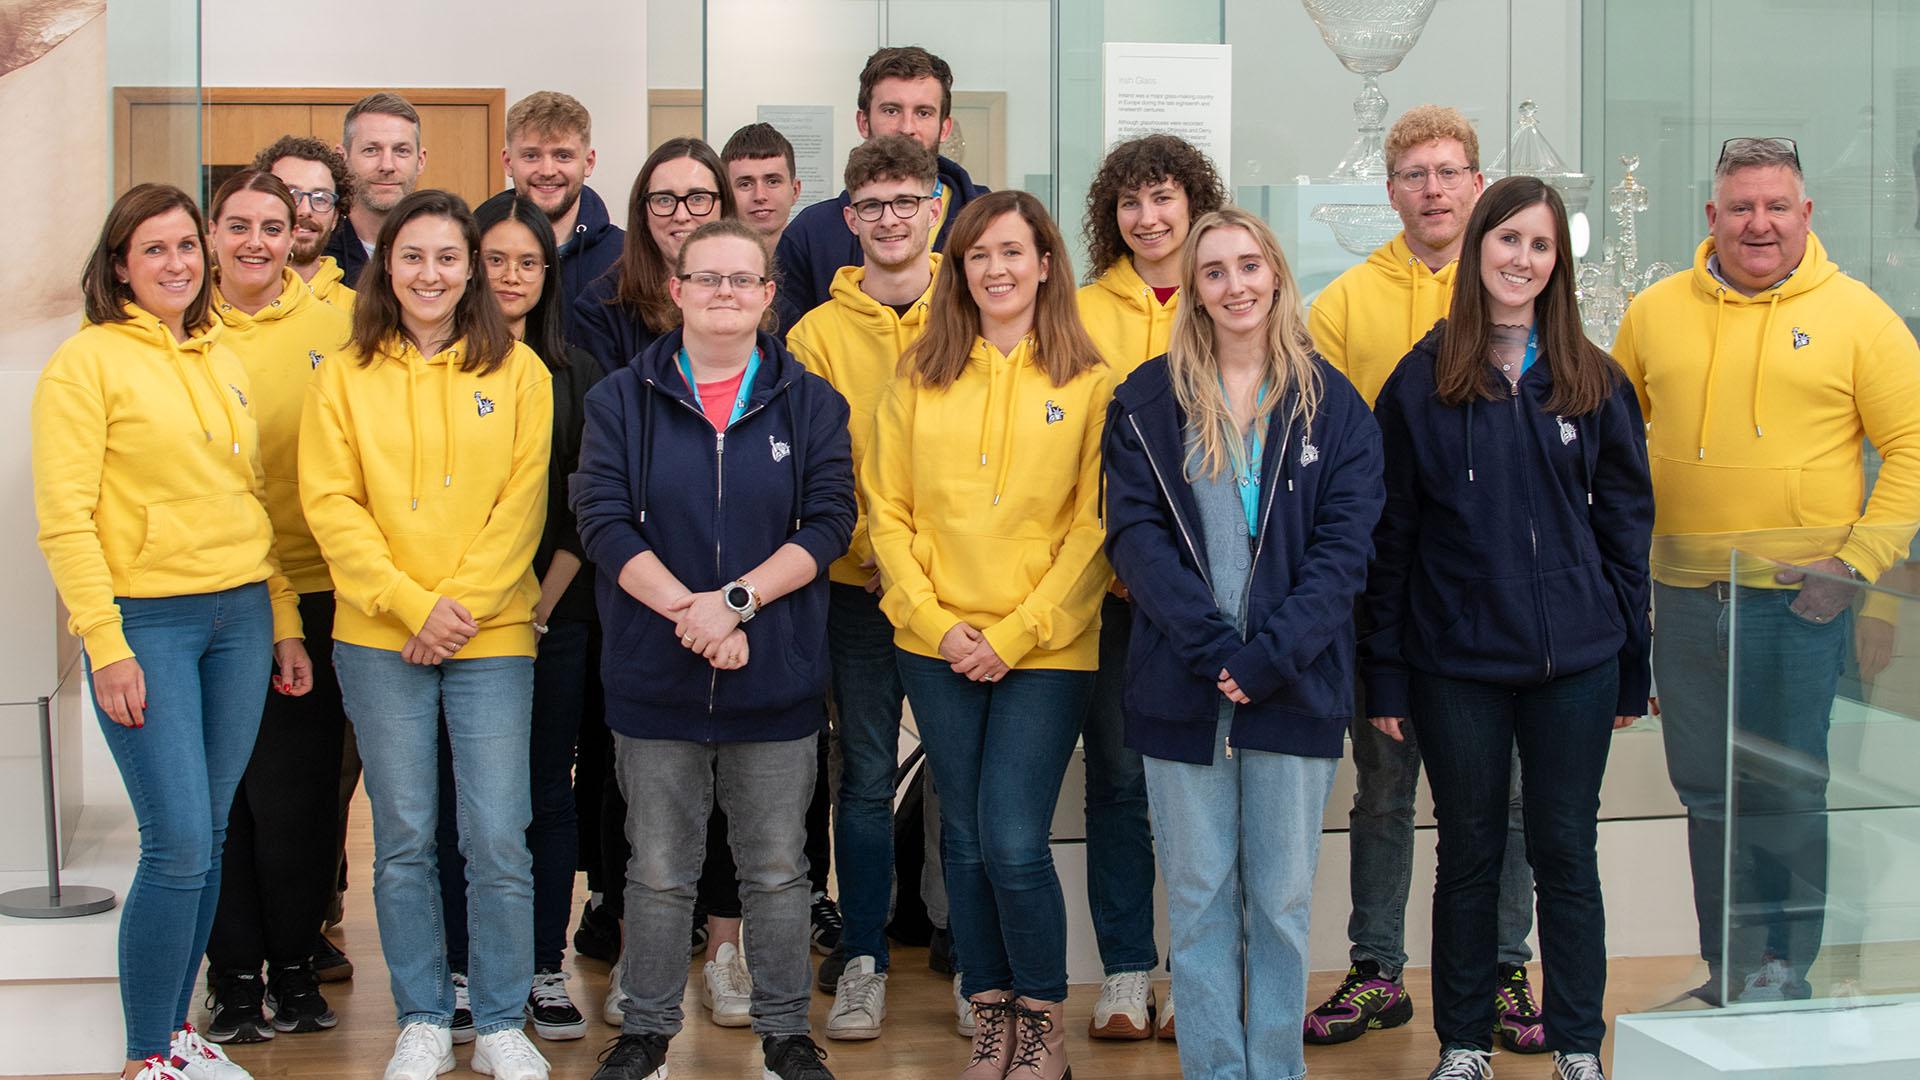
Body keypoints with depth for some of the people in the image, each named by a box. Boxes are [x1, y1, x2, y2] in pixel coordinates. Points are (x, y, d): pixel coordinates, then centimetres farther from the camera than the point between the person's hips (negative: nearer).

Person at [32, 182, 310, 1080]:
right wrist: (107, 647, -15)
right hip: (147, 621, -6)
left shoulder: (222, 360, 14)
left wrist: (284, 623, 15)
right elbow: (64, 519, -10)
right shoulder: (88, 360, -5)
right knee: (178, 843, -10)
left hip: (240, 617, 6)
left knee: (208, 838, 9)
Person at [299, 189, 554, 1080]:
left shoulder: (517, 371, 4)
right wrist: (412, 605, -11)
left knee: (498, 840, -2)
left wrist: (461, 603, -10)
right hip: (379, 638, 1)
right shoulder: (346, 377, 5)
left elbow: (524, 501, -1)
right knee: (403, 839, 7)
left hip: (493, 635, -1)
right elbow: (331, 504, -1)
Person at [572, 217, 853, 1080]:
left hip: (776, 677, 0)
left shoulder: (810, 403, 5)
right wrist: (685, 610, -17)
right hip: (654, 677, 0)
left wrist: (735, 599, -16)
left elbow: (827, 522, -4)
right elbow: (603, 520, -6)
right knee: (658, 871, 9)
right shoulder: (622, 399, 4)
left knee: (777, 870, 9)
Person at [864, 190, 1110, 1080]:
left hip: (1045, 650, -3)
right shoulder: (918, 379, 6)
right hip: (936, 649, 3)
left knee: (1014, 842, -8)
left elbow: (1093, 528, -5)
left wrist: (1015, 635, -11)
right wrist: (938, 623, -7)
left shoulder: (1086, 385, -1)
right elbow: (887, 512, 4)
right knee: (965, 839, 8)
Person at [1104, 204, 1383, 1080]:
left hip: (1296, 685, 0)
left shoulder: (1330, 404, 5)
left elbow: (1346, 544, -2)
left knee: (1282, 902, 6)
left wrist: (1269, 654, -14)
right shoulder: (1147, 401, 5)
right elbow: (1135, 534, -3)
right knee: (1200, 900, 6)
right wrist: (1213, 645, -16)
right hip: (1180, 687, 0)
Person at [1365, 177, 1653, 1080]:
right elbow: (1389, 536, 1)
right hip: (1455, 661, -1)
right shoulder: (1420, 381, 0)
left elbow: (1625, 524, 7)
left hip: (1574, 662, 1)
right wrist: (1384, 673, -3)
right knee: (1469, 853, 9)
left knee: (1566, 852, 8)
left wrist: (1632, 664, 4)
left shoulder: (1594, 382, 4)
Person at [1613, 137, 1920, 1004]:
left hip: (1800, 600, -3)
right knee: (1707, 792, 10)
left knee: (1790, 793, 4)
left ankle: (1785, 966, 18)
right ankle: (1728, 969, 22)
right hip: (1685, 597, 3)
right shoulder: (1655, 313, 8)